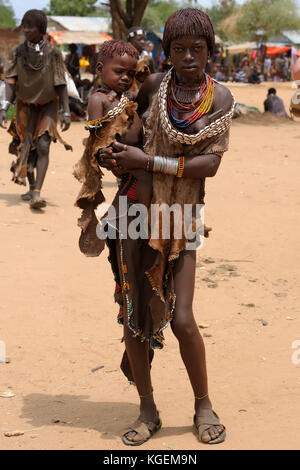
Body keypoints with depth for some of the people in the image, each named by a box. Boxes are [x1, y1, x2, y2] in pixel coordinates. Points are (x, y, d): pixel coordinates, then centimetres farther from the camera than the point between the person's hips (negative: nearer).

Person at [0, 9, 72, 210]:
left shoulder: (53, 53, -10)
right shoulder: (18, 52, -4)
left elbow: (61, 85, -8)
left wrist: (66, 113, -12)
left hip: (47, 107, -3)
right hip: (26, 106, 3)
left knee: (43, 146, -17)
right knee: (26, 148, 8)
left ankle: (37, 194, -24)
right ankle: (32, 187, 30)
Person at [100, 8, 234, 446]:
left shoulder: (220, 98, -5)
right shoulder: (153, 86, -1)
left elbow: (210, 164, -13)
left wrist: (147, 161, -18)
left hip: (181, 217, -2)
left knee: (181, 320, -7)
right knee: (133, 313, 3)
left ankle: (203, 405, 15)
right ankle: (148, 411, 18)